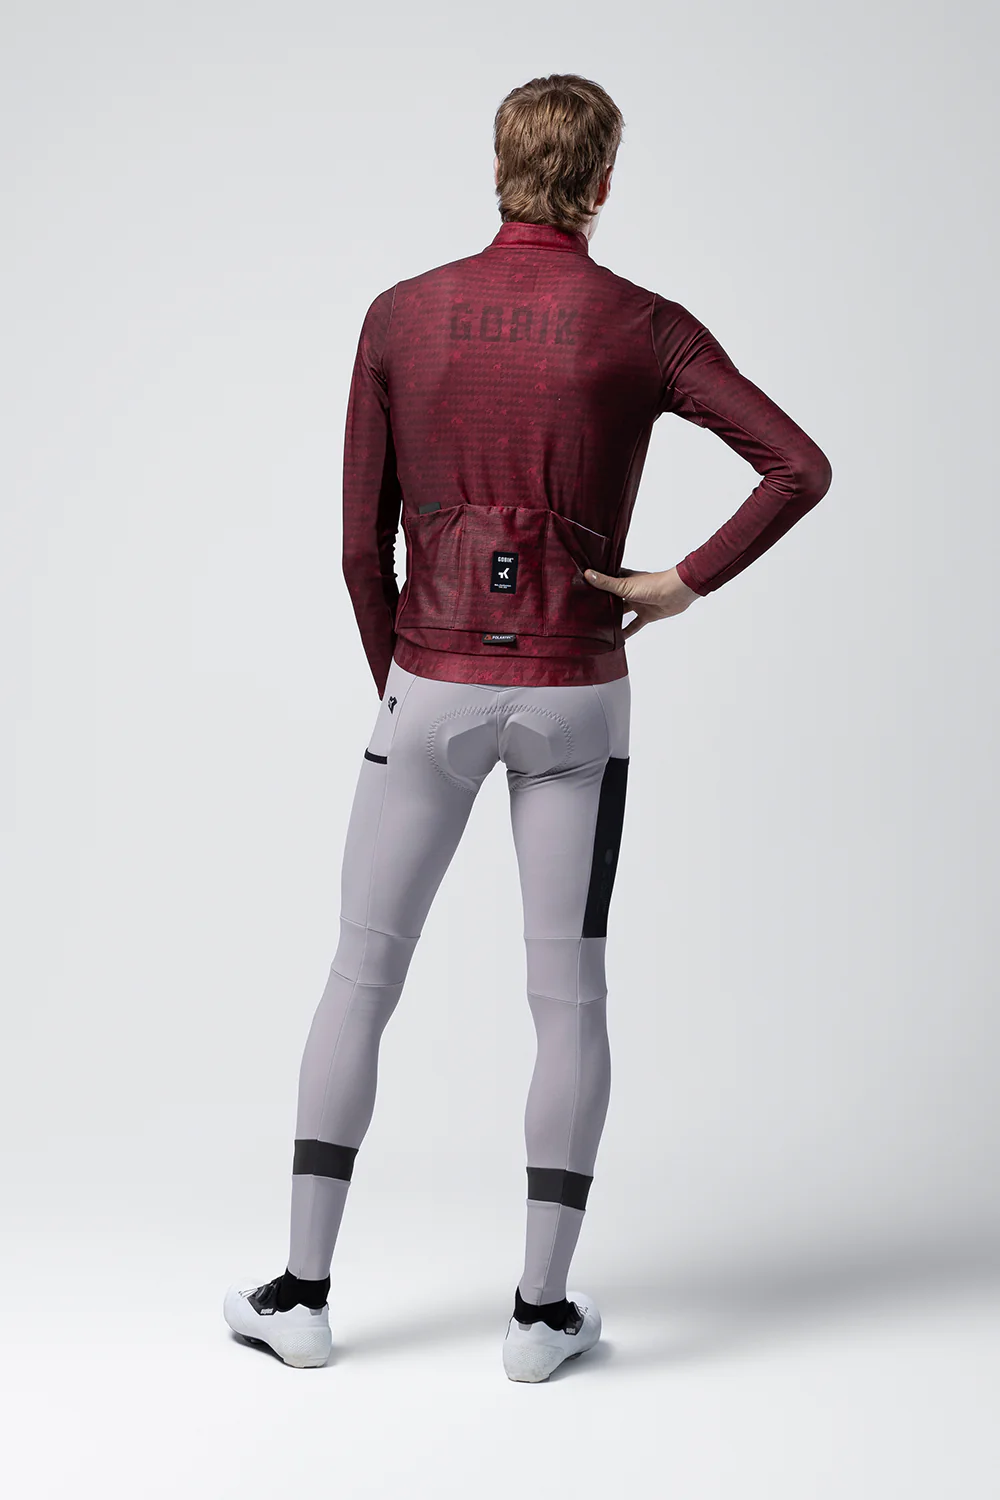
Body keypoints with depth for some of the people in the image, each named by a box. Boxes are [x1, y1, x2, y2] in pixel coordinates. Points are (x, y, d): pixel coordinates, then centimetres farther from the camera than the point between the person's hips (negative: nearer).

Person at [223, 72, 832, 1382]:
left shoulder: (399, 317, -1)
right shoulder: (646, 328, -5)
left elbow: (362, 542, 1)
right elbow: (803, 469, -14)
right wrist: (687, 585, -4)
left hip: (435, 686, 1)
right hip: (574, 699, -1)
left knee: (359, 980, 11)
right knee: (569, 1000, 7)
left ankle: (302, 1291, 14)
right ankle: (542, 1309, 9)